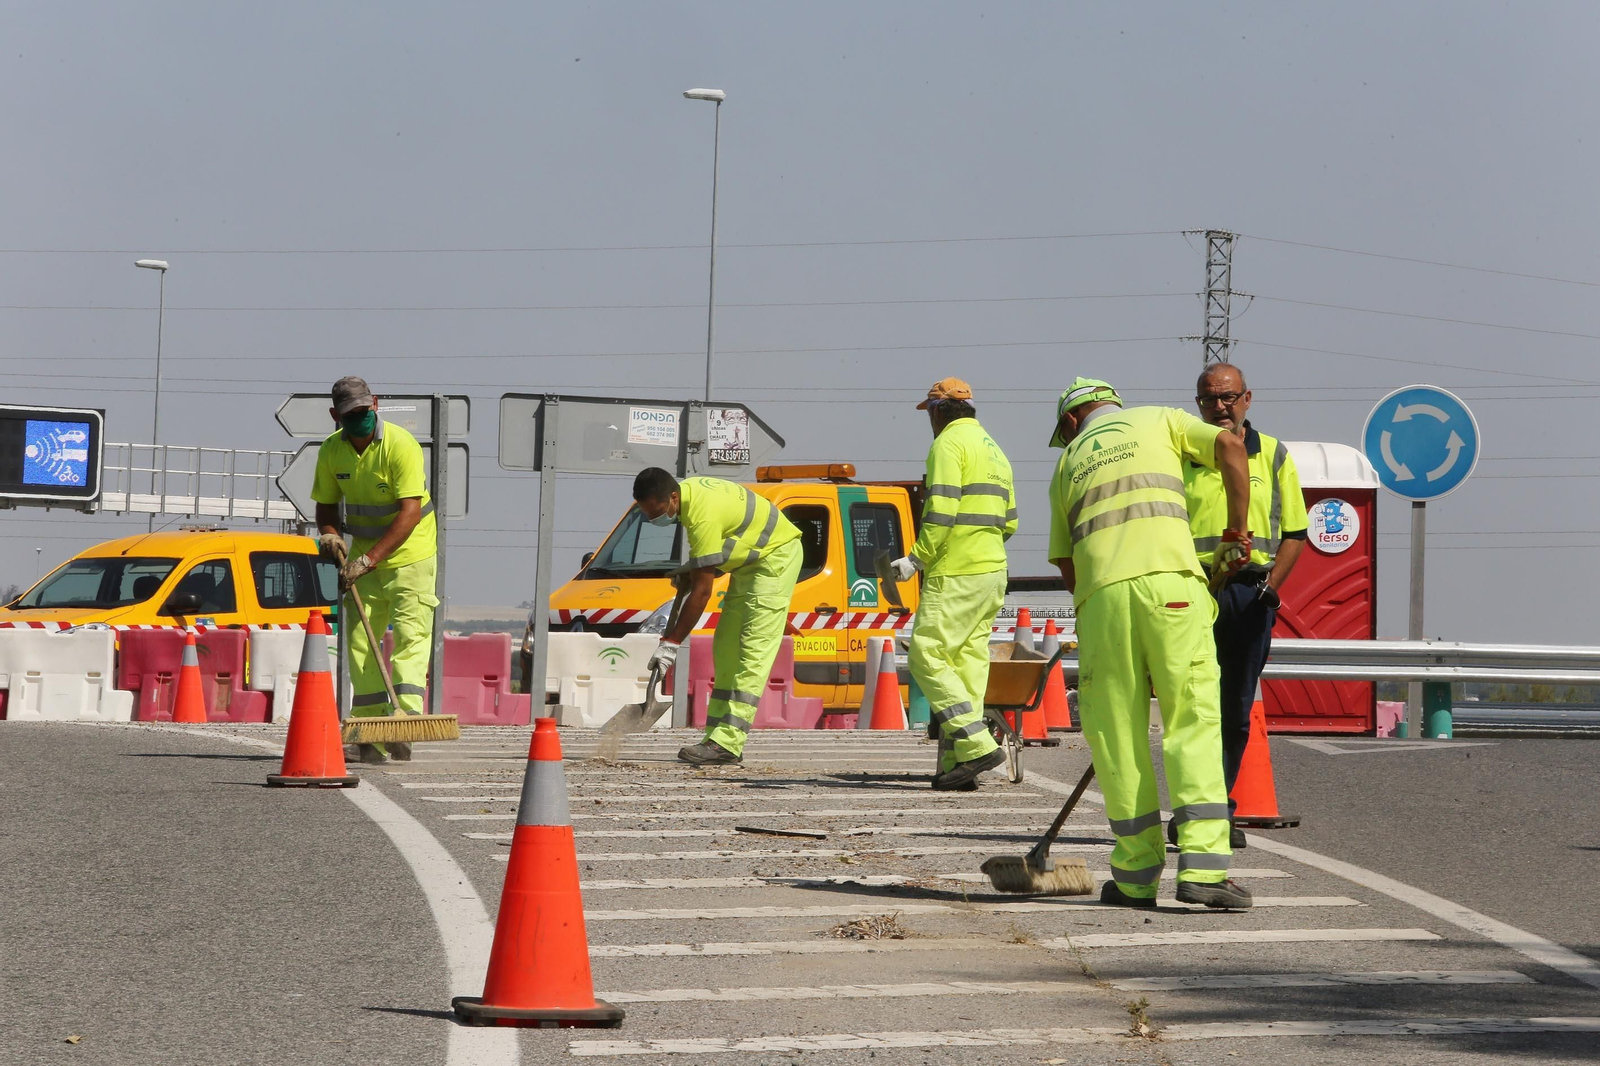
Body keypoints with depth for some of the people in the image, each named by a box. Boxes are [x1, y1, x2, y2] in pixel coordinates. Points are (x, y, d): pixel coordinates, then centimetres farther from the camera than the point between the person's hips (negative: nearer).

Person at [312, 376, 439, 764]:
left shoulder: (400, 445, -21)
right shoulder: (331, 451, -3)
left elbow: (410, 513, -26)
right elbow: (327, 505, 10)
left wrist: (368, 559, -29)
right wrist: (330, 534, -13)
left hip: (409, 554, -5)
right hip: (363, 556, 5)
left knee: (410, 635, -15)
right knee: (360, 641, 1)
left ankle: (404, 718, -24)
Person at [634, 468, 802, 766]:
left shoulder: (703, 515, -32)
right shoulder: (687, 489, -3)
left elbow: (702, 590, -28)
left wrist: (672, 642, -24)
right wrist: (689, 571, 3)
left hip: (776, 557, -11)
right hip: (750, 559, 11)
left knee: (753, 654, -16)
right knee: (726, 650, 7)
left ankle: (726, 743, -23)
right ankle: (718, 737, 7)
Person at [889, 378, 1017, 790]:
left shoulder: (949, 444, -8)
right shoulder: (993, 449, 21)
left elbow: (941, 512, -19)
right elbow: (1008, 521, 22)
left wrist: (917, 559, -14)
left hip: (955, 575, -9)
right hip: (992, 572, 9)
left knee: (927, 657, -8)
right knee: (967, 662, 7)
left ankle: (977, 745, -18)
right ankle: (955, 764, 3)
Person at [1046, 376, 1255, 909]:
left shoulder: (1068, 464, 27)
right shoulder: (1158, 421, 23)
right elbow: (1229, 448, 7)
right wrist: (1236, 534, 13)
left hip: (1098, 594, 2)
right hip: (1169, 581, -2)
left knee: (1117, 736, 7)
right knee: (1192, 724, -2)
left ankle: (1137, 875, 10)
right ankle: (1202, 868, -13)